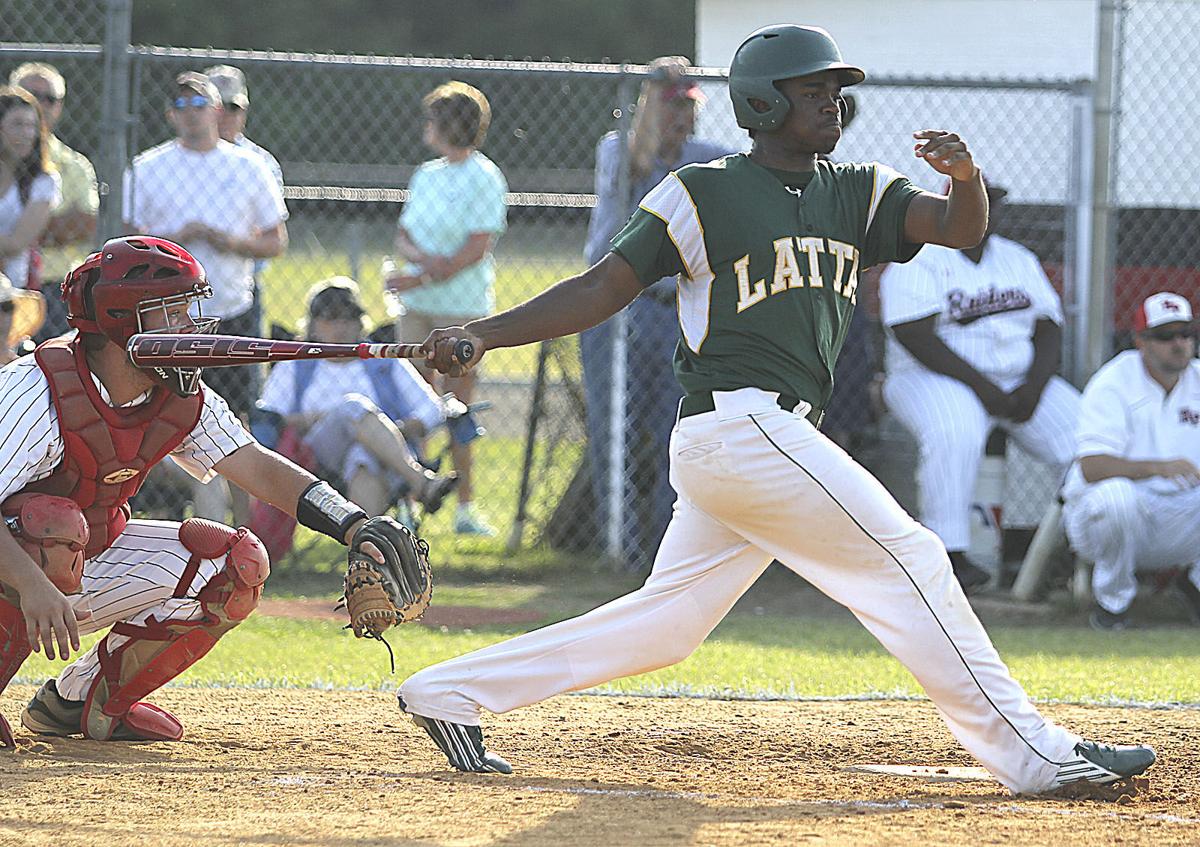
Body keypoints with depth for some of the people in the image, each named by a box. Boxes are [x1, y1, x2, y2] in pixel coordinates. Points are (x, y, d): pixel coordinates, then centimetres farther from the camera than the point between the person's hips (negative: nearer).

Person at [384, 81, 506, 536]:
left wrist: (420, 278, -15)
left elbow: (477, 248, -13)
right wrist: (421, 256, -10)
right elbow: (403, 236, 13)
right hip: (417, 307, 6)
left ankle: (465, 506, 0)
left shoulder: (485, 178, -6)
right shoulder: (426, 175, 15)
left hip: (462, 307, -6)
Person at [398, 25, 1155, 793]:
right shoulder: (701, 195, -2)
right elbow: (603, 289, 0)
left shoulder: (858, 194, 15)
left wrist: (966, 177, -22)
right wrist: (482, 335, -10)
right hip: (739, 421, -8)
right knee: (909, 560, -10)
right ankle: (1033, 755, -8)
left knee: (664, 626, 10)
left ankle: (449, 694, 16)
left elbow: (959, 228, 1)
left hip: (782, 437, 8)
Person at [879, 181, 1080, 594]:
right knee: (956, 434, -39)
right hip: (934, 380, -6)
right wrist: (982, 387, -22)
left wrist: (1032, 390, -11)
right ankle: (950, 555, -32)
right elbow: (916, 339, -16)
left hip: (1023, 380, 6)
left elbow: (1049, 330, 9)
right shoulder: (917, 261, -4)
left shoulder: (1019, 261, 16)